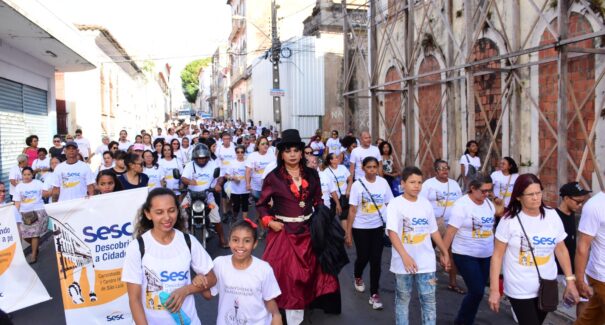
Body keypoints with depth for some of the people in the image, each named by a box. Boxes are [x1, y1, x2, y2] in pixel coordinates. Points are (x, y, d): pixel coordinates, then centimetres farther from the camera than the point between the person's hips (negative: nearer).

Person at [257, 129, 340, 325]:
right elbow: (261, 204, 1)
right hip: (283, 232, -3)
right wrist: (269, 221, -13)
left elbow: (318, 203, 9)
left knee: (306, 273, 12)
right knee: (287, 275, 1)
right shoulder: (273, 177, -6)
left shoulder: (311, 175, 3)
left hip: (308, 231, 3)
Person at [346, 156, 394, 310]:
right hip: (360, 227, -1)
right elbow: (352, 210, -8)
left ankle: (374, 293, 14)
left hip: (378, 227, 2)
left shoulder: (383, 183, -4)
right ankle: (357, 277, 42)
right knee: (363, 257, 7)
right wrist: (348, 233, -8)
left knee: (376, 260, 1)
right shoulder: (357, 185, -10)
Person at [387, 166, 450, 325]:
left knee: (429, 300, 5)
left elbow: (434, 231, 15)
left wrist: (445, 252, 17)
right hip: (403, 262, -3)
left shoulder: (425, 203, 5)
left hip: (426, 261, 4)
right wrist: (405, 256, -32)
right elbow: (392, 232, -21)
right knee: (403, 299, 11)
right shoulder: (395, 204, -10)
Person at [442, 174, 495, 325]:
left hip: (486, 255, 7)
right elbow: (451, 231, -15)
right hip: (465, 255, -6)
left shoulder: (489, 203, 6)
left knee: (477, 291, 10)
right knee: (477, 291, -9)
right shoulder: (462, 204, -14)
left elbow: (491, 226, 16)